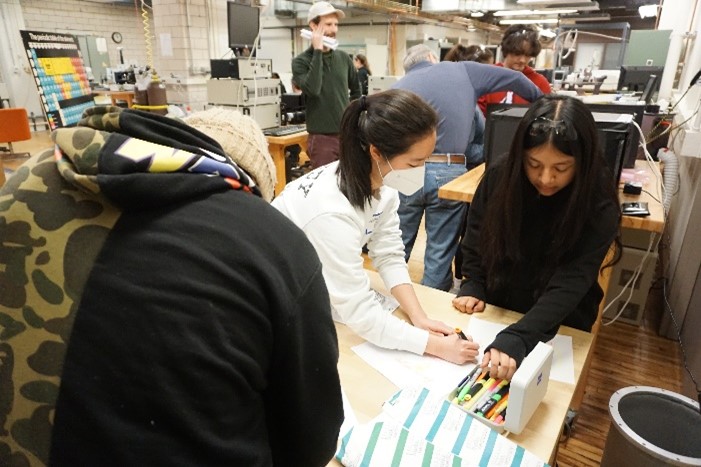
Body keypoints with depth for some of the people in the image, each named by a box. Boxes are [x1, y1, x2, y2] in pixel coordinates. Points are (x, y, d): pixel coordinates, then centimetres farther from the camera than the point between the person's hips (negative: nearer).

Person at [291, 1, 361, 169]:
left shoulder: (343, 58, 8)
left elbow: (356, 89, 23)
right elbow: (312, 89, -23)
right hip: (322, 138, -4)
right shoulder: (301, 61, -5)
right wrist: (317, 51, -17)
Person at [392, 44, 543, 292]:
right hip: (448, 173, -1)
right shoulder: (462, 70, 12)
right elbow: (514, 78, 17)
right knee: (440, 255, 9)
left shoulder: (398, 87, 13)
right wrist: (541, 100, 34)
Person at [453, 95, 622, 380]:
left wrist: (515, 338, -40)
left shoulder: (599, 208, -20)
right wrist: (472, 288, -13)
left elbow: (569, 286, -28)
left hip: (559, 328, -1)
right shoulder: (499, 177, -13)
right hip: (493, 310, 2)